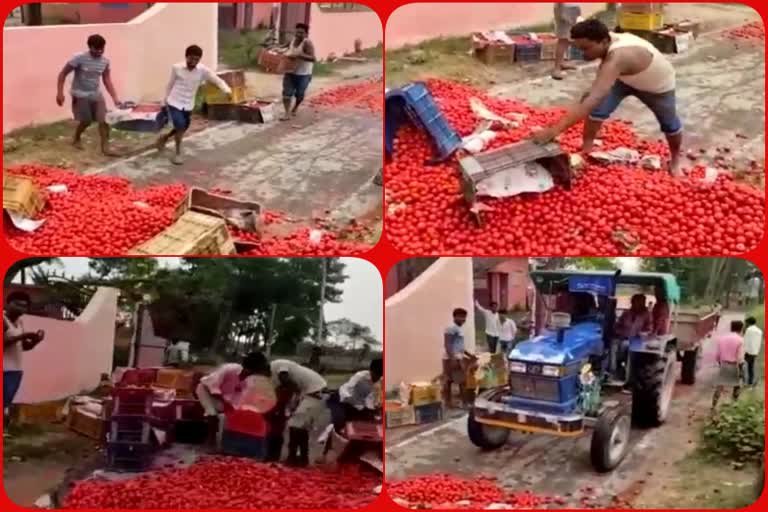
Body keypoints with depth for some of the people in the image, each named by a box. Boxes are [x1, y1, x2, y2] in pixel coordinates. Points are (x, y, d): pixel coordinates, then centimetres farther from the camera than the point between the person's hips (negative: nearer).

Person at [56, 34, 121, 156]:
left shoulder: (105, 61, -4)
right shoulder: (79, 58, -18)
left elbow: (107, 81, 2)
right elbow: (63, 74, -12)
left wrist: (115, 98, -7)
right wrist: (60, 93, -18)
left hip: (96, 94, 4)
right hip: (80, 95, -4)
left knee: (104, 120, -8)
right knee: (86, 121, -1)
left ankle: (105, 147, -1)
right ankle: (76, 139, 29)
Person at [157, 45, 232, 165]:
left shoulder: (203, 70, -14)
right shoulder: (176, 68, -14)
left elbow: (217, 80, -21)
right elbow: (170, 84, 2)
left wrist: (227, 90, -40)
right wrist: (166, 98, 12)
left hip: (188, 105, 3)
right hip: (174, 103, -3)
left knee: (183, 128, 16)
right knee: (180, 126, -15)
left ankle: (164, 138, 47)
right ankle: (177, 153, 6)